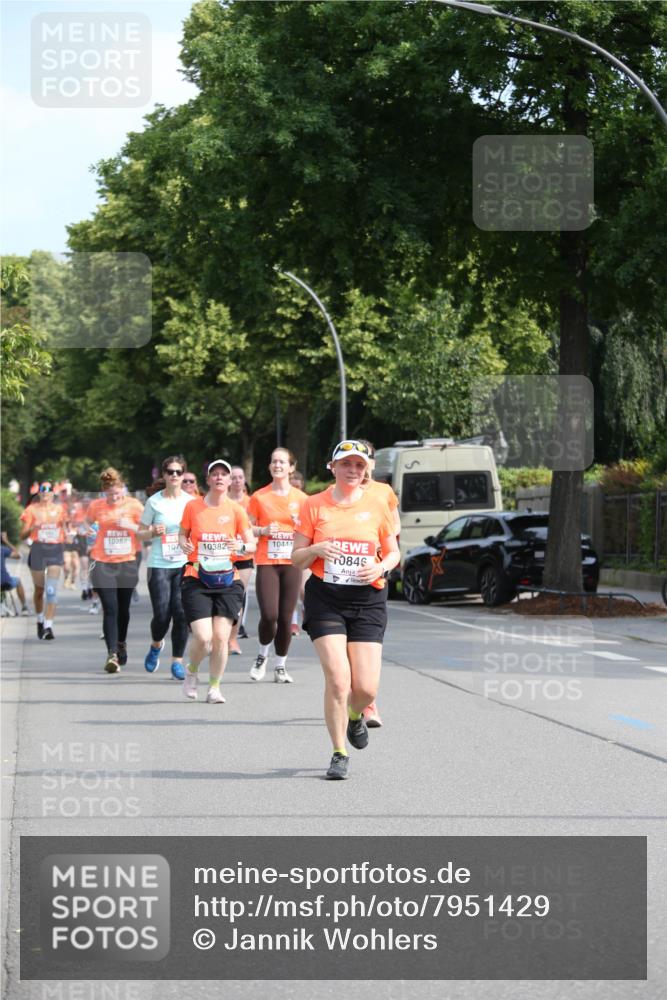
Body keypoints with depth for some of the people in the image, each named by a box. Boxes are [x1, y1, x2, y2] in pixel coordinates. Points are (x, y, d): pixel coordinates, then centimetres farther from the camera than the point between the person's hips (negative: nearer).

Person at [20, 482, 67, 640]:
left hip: (56, 550, 0)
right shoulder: (32, 509, 2)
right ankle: (40, 620, 33)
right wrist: (33, 528, -18)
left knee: (52, 589, -12)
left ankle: (48, 626, -16)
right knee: (39, 589, 9)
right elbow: (23, 534, -1)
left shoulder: (59, 509, 9)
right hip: (38, 549, 0)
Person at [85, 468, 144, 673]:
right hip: (102, 564, -1)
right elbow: (87, 526, 18)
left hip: (127, 563, 1)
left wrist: (130, 526, -17)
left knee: (123, 608, 14)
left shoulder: (133, 505, -2)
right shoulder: (96, 506, 1)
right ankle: (112, 654, -16)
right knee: (110, 609, -11)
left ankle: (121, 643, 38)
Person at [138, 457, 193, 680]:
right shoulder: (154, 501, 1)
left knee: (181, 613, -8)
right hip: (159, 565, -2)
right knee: (162, 614, -8)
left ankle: (177, 661, 4)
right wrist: (153, 532, -14)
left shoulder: (191, 501, 7)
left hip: (185, 564, 2)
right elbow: (140, 534, 7)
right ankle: (156, 645, 25)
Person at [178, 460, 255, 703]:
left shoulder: (236, 510, 2)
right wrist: (184, 545, -6)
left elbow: (252, 545, 5)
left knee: (221, 637, -8)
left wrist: (241, 547, -17)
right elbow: (182, 534, 16)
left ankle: (214, 687, 11)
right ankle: (192, 671, 19)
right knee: (203, 637, -13)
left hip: (227, 581, 1)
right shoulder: (193, 506, 3)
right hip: (197, 580, -1)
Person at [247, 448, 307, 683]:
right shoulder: (259, 497, 3)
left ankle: (280, 666, 15)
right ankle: (263, 655, 14)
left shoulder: (300, 498, 8)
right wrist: (263, 531, -13)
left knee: (286, 618, 0)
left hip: (291, 563, 2)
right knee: (269, 615, -14)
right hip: (266, 563, -2)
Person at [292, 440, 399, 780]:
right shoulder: (314, 505, 3)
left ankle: (355, 716, 32)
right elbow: (297, 557, 6)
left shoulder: (377, 504, 6)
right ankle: (339, 754, 3)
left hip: (367, 599, 1)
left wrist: (380, 567, -8)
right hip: (325, 599, -1)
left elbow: (393, 552, 14)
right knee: (337, 680, -13)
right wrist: (317, 549, -15)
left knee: (366, 688, -5)